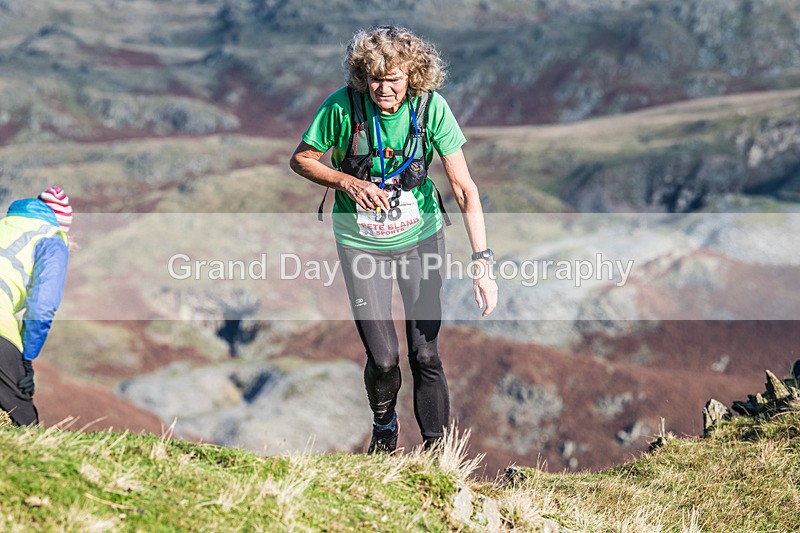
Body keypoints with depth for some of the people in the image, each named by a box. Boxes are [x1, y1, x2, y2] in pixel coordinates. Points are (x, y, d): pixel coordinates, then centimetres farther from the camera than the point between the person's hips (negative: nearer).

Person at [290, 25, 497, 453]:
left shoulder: (431, 108, -18)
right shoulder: (343, 106, -19)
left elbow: (464, 188, -18)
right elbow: (301, 159, -3)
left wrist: (482, 263, -26)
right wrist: (346, 182, -22)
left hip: (421, 237, 1)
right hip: (361, 241, -1)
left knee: (425, 355, -1)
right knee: (383, 358, -5)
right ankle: (384, 426, 28)